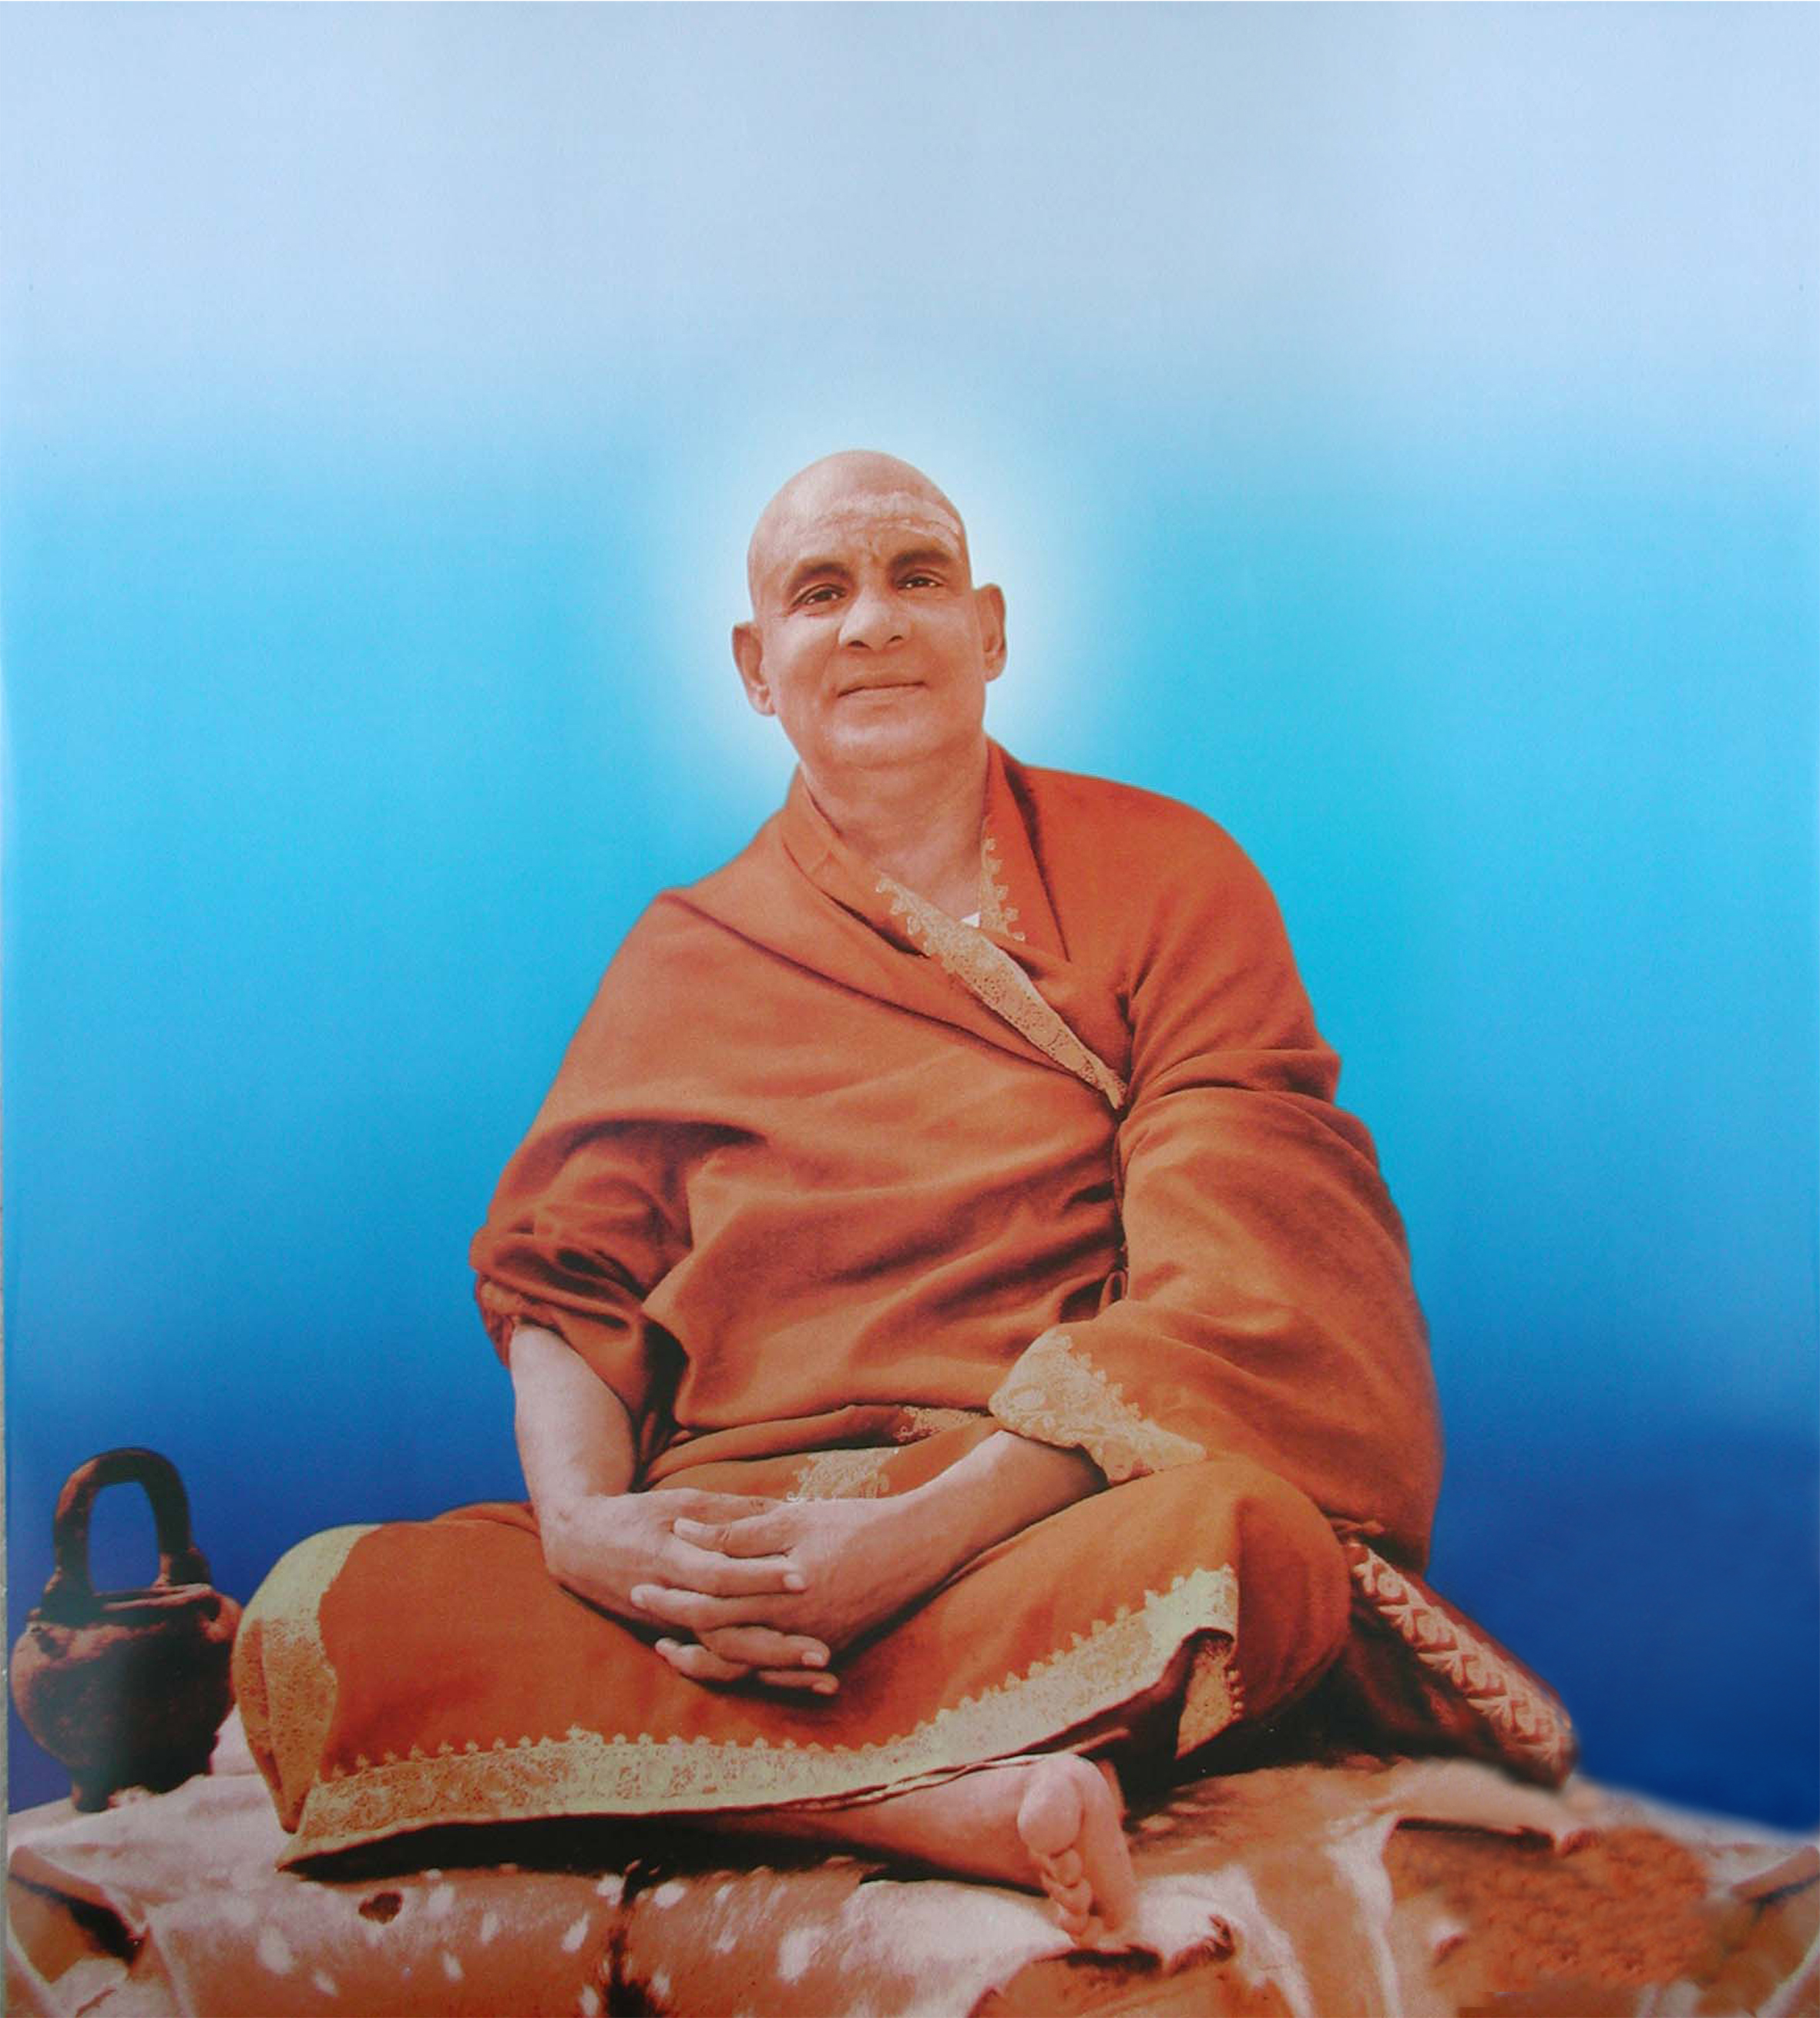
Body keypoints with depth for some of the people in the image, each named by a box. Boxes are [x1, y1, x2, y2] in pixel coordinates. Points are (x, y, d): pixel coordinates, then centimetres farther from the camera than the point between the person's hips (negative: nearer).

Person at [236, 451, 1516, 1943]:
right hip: (722, 1532, 4)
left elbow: (1220, 1286, -6)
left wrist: (921, 1533, -19)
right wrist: (581, 1520, -13)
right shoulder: (685, 956, 15)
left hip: (1051, 1517, -3)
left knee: (1242, 1532, -36)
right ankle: (966, 1805, -27)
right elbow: (556, 1278, 10)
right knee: (321, 1616, -23)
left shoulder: (1170, 877, 6)